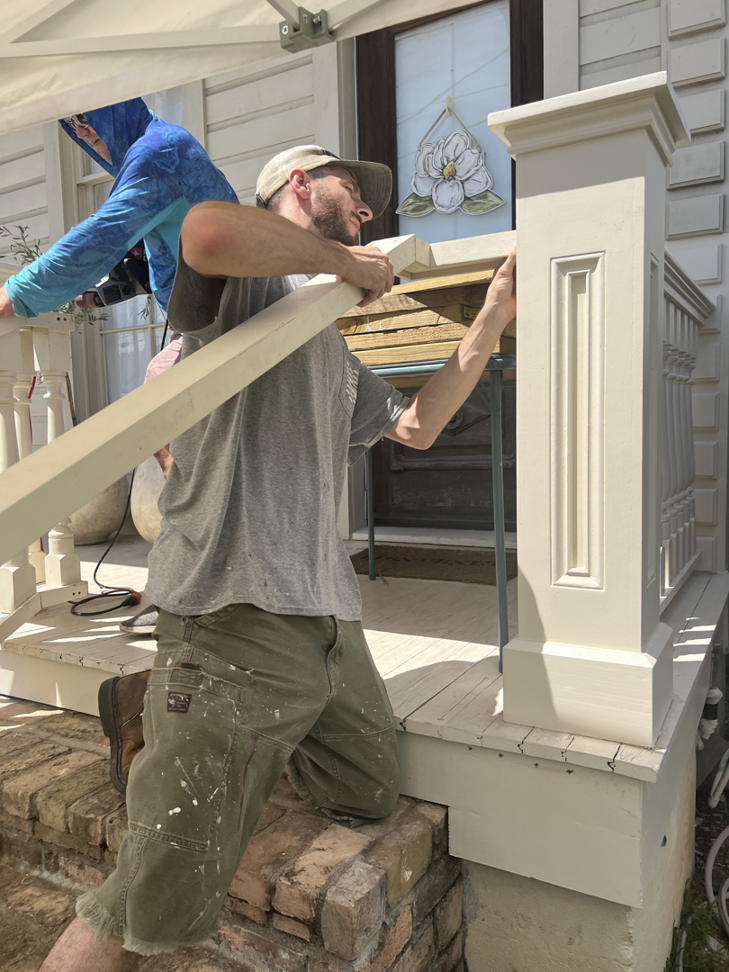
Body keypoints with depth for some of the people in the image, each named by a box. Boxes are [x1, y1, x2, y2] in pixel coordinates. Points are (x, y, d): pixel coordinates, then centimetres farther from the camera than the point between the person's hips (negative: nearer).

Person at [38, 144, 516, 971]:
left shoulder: (332, 349, 27)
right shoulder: (248, 275, 0)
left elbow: (416, 425, 25)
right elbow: (208, 230, -24)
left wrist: (494, 318, 28)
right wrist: (345, 263, -7)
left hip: (326, 619, 9)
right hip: (237, 616, -8)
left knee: (370, 800, 18)